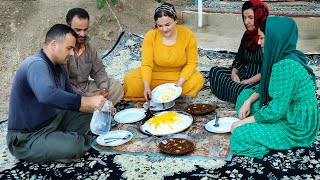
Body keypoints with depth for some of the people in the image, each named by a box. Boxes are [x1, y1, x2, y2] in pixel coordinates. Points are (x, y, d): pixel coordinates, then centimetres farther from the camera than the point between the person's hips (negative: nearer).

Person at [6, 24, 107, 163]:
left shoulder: (59, 67, 6)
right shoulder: (36, 64, -24)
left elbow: (69, 98, 12)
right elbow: (47, 95, -44)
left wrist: (99, 106, -4)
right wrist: (88, 101, -40)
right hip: (26, 138, -9)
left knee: (90, 114, 4)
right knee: (74, 145, -29)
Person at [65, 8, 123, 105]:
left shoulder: (89, 46, 4)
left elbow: (99, 71, 12)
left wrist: (104, 88, -11)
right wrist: (89, 96, -26)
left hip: (86, 87, 8)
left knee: (116, 85, -2)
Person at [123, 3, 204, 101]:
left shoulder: (188, 35, -15)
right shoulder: (151, 36, -16)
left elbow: (191, 63, -11)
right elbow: (146, 64, -19)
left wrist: (180, 82, -25)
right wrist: (146, 86, -34)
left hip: (179, 75, 1)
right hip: (154, 74, -1)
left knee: (198, 80, -29)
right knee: (130, 80, -24)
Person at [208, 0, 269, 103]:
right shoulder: (247, 35, 11)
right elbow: (239, 59, 13)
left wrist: (247, 82, -19)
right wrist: (234, 73, -8)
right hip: (245, 75, 9)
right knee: (215, 71, -2)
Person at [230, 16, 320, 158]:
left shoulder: (286, 67, -30)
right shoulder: (284, 57, -1)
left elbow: (275, 111, -28)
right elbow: (265, 87, 14)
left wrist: (243, 122, -17)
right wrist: (248, 101, -2)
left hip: (296, 128, -9)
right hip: (286, 113, 9)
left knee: (240, 136, -18)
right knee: (245, 94, 12)